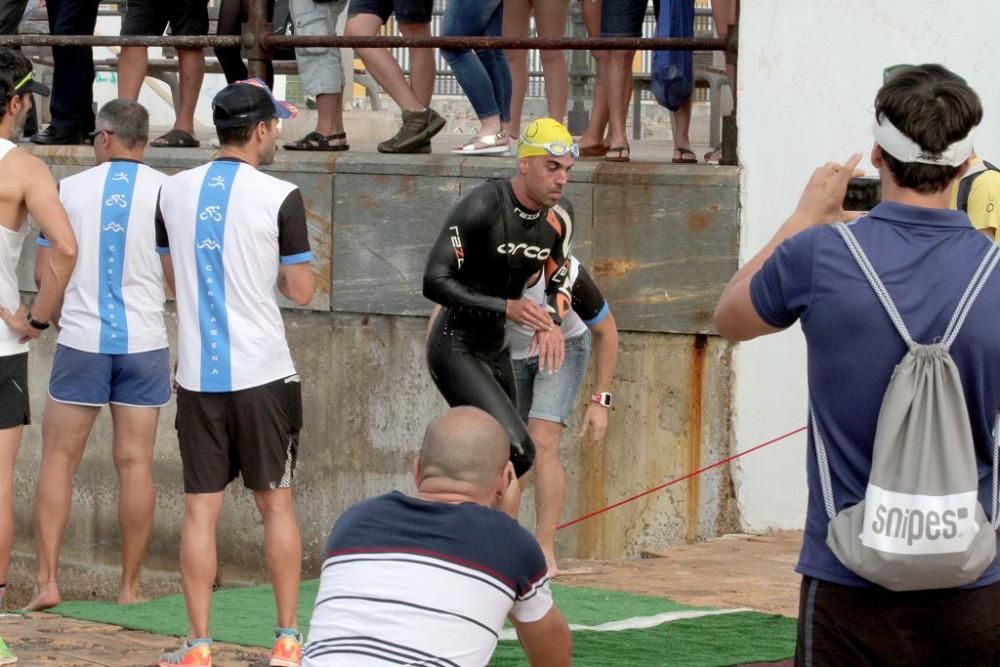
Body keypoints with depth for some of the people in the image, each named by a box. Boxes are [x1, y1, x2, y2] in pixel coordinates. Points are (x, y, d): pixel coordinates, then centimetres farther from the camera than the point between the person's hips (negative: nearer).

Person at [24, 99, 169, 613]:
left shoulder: (71, 190, -1)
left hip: (81, 340, 0)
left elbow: (45, 270, 2)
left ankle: (47, 581, 0)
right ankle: (129, 587, 8)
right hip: (144, 340, 1)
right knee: (135, 463, 4)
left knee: (58, 459, 6)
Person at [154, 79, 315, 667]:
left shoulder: (173, 192, 4)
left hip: (197, 375, 3)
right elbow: (303, 291, -5)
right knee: (277, 504, 7)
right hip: (262, 374, -3)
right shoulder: (280, 198, -9)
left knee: (201, 509, 4)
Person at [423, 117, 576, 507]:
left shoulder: (559, 217, 1)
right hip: (455, 349, -8)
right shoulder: (482, 207, -22)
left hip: (495, 351, 8)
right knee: (517, 451, -22)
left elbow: (557, 282, 15)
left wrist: (551, 320, -8)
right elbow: (435, 282, -25)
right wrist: (506, 307, -30)